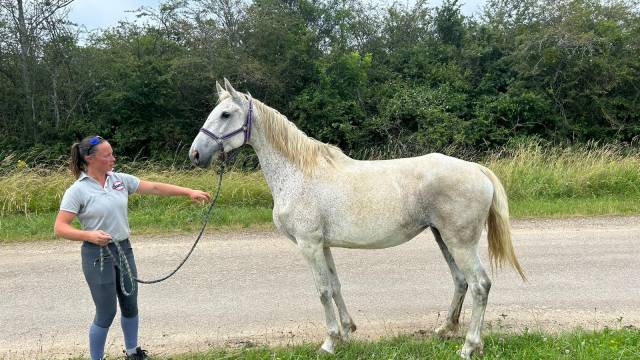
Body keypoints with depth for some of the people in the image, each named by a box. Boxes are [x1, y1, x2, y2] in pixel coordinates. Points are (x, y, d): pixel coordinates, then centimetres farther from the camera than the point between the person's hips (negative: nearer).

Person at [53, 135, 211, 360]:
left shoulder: (120, 179, 3)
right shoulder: (77, 190, -12)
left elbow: (154, 188, 3)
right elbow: (59, 228, -15)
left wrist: (188, 192, -1)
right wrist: (89, 235, -30)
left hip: (123, 249, 6)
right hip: (98, 255, -6)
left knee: (130, 306, 17)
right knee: (106, 313, -1)